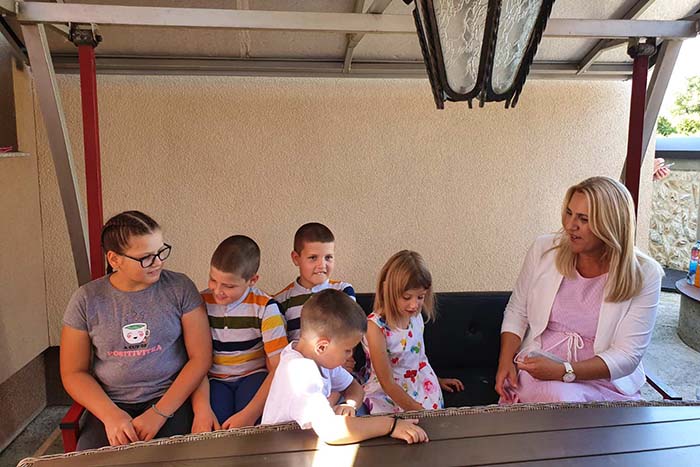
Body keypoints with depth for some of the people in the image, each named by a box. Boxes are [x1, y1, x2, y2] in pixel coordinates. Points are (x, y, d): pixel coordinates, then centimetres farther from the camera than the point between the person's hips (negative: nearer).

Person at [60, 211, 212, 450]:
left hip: (171, 399, -1)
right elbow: (73, 373, 4)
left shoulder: (180, 288, -4)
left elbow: (201, 358, -5)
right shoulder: (86, 300, -1)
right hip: (109, 404, 1)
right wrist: (110, 415, -11)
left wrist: (160, 412, -12)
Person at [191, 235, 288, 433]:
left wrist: (250, 414, -24)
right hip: (215, 381, 2)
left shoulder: (264, 307, -9)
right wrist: (202, 408, -23)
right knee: (207, 431, -26)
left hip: (254, 377, -1)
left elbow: (279, 366, -12)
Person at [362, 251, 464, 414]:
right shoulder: (375, 326, -20)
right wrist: (418, 411, -21)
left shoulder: (416, 316, -1)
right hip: (390, 398, -5)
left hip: (424, 391, 5)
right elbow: (387, 384, -18)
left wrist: (436, 380, 26)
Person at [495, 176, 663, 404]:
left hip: (603, 380, 0)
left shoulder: (644, 274, -8)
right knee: (559, 397, -32)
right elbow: (517, 312, 8)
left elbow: (627, 355, -11)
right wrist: (505, 361, -7)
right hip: (538, 367, 0)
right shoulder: (544, 249, -2)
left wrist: (565, 371, -24)